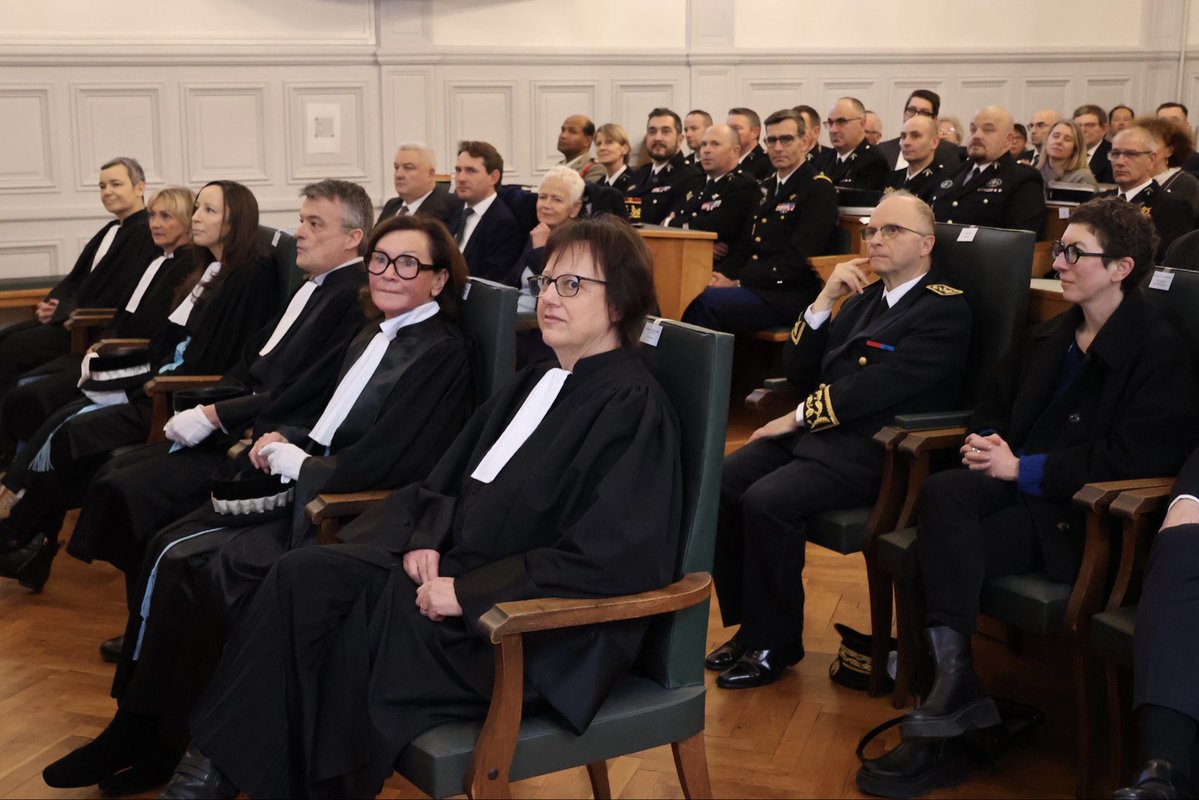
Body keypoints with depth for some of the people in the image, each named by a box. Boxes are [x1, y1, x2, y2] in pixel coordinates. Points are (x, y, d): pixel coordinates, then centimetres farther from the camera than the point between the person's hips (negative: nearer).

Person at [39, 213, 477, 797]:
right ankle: (135, 724, -2)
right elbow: (299, 406, 22)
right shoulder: (372, 338, 15)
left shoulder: (442, 353, -12)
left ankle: (162, 745, -3)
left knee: (198, 569, -18)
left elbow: (380, 462, -20)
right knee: (169, 548, -7)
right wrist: (280, 440, 0)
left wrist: (293, 460, -10)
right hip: (303, 490, 9)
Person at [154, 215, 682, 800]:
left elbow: (614, 555, -22)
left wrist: (468, 591, -21)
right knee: (304, 575, -9)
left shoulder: (633, 407, -12)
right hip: (454, 565, 8)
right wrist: (426, 537, -2)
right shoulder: (534, 385, 15)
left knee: (361, 625, -25)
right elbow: (448, 478, 21)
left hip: (542, 625, -8)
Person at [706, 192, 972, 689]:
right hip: (814, 432, 8)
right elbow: (799, 373, 15)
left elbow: (878, 387, -16)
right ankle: (749, 624, 2)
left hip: (873, 450, -7)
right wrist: (825, 301, 3)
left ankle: (774, 644, -9)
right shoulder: (862, 297, 19)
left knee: (767, 501, -28)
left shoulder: (945, 310, -4)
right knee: (719, 483, -13)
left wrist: (800, 416, -12)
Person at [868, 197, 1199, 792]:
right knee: (943, 492, -30)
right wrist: (988, 442, 2)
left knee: (937, 553, -28)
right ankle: (953, 683, -33)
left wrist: (1023, 468, -17)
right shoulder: (1049, 338, 19)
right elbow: (994, 404, 27)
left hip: (1078, 516, -7)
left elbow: (1132, 460, -16)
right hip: (1017, 485, 7)